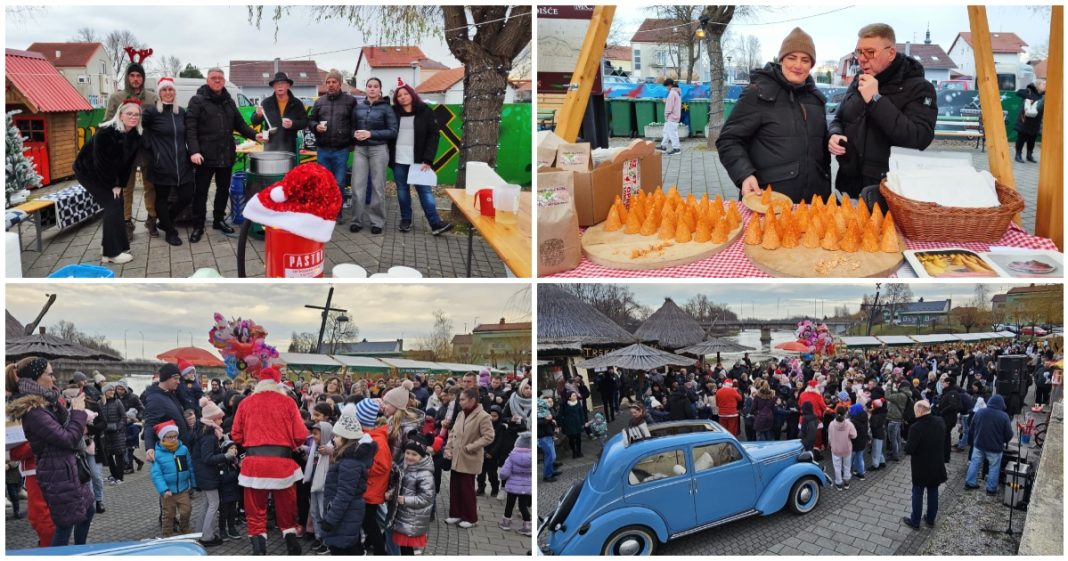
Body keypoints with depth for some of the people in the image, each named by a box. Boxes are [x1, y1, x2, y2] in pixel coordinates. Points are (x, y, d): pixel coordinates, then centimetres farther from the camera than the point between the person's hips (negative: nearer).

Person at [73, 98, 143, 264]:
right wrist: (112, 185, -18)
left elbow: (129, 161, -3)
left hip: (110, 174, 7)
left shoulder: (136, 135, -10)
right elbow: (101, 162, -27)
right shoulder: (105, 133, -31)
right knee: (112, 204, -14)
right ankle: (112, 252, -9)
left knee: (117, 204, 3)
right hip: (88, 171, -7)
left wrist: (120, 184, -7)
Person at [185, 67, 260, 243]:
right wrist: (194, 151, -23)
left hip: (226, 155, 5)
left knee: (223, 189, 14)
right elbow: (190, 128, -12)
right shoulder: (197, 101, -5)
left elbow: (239, 123, 15)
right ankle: (198, 226, 11)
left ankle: (219, 220, 30)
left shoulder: (229, 101, 13)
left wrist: (254, 135, -2)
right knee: (200, 191, 2)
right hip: (205, 156, -5)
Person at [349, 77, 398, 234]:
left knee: (377, 186, 1)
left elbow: (393, 132, -5)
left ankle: (377, 221, 10)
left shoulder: (386, 108, 0)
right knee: (358, 186, -2)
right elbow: (352, 126, 18)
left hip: (379, 149, -3)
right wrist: (355, 134, -6)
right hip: (360, 149, 3)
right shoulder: (358, 107, 10)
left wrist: (371, 134, -14)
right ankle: (357, 220, 7)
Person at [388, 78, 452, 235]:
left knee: (425, 190, -4)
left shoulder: (425, 111, 0)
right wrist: (389, 157, -1)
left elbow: (433, 136, -4)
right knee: (402, 190, 9)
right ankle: (405, 220, 20)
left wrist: (428, 159, -13)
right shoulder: (393, 112, 6)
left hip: (418, 160, -2)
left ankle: (435, 223, -6)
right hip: (398, 160, 2)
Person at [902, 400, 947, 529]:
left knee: (917, 494, 10)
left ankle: (914, 522, 21)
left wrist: (906, 446, -5)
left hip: (921, 467, -5)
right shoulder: (940, 421, -7)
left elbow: (909, 449, -24)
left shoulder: (916, 427, -28)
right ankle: (931, 519, 33)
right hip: (937, 465, 6)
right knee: (933, 492, 19)